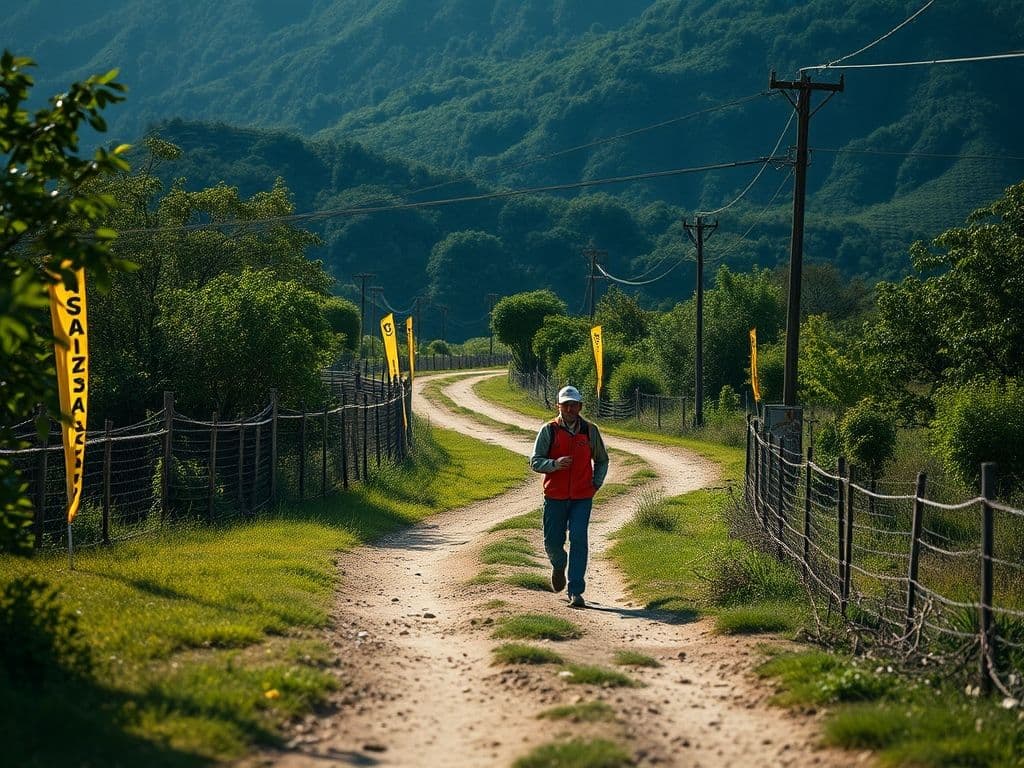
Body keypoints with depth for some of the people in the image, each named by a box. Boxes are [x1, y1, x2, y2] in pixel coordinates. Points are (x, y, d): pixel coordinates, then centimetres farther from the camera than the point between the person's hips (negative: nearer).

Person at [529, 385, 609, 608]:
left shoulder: (590, 431, 6)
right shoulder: (549, 430, -1)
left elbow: (602, 460, 20)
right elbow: (535, 462, -4)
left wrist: (596, 483, 4)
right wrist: (555, 464, -23)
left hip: (582, 497, 0)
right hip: (555, 497, 0)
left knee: (578, 541, -11)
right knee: (553, 542, 4)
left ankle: (576, 592, -9)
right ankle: (558, 567, 40)